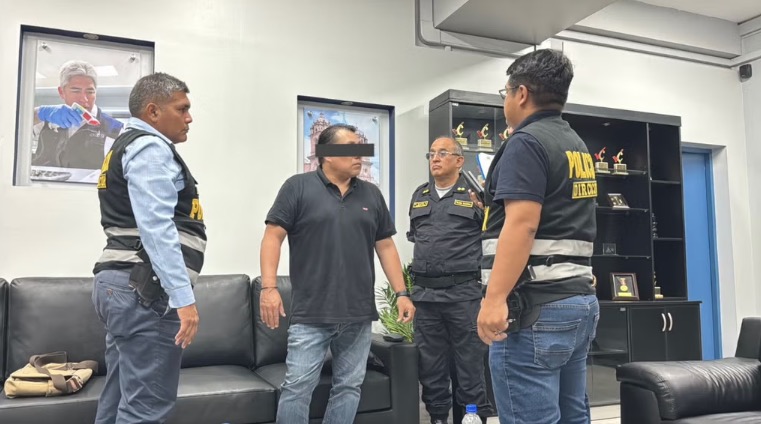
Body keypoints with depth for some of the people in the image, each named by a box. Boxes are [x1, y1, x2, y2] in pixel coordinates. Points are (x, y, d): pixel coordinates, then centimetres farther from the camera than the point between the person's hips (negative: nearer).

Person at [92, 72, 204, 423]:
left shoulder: (129, 147, 24)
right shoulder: (150, 148, -9)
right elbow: (155, 228, -21)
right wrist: (183, 296, -25)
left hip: (121, 284, 11)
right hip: (145, 289, -11)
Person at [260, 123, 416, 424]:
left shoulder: (371, 195, 12)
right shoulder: (298, 187, -1)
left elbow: (385, 246, 14)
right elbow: (273, 236, -5)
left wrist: (401, 293, 8)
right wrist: (269, 287, -14)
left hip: (359, 314, 4)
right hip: (311, 314, -4)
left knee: (349, 386, 10)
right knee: (297, 386, -1)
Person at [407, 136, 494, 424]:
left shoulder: (475, 195, 0)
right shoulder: (419, 196, 15)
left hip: (464, 292, -4)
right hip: (424, 293, 5)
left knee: (470, 365, 1)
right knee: (430, 365, 11)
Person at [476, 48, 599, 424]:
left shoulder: (527, 143, -10)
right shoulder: (576, 145, 19)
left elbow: (523, 225, -21)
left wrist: (495, 299, -23)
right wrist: (495, 202, 39)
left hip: (536, 306, -10)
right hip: (578, 299, 10)